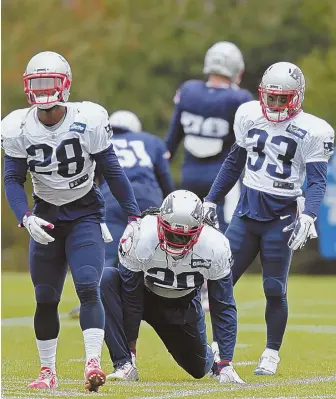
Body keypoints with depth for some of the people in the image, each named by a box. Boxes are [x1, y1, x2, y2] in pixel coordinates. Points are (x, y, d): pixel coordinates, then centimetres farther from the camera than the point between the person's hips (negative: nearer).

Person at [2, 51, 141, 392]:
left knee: (88, 288, -19)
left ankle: (93, 364, -24)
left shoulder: (88, 121, -16)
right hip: (46, 216, 3)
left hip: (85, 213, -3)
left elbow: (111, 171, -7)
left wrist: (134, 216, -6)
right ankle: (48, 371, 17)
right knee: (45, 298, 5)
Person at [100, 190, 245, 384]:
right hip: (145, 295, -2)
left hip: (183, 305, 2)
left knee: (199, 368, 5)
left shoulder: (215, 247, -28)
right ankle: (125, 364, -31)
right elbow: (130, 297, -23)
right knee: (107, 279, -34)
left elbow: (224, 307, -18)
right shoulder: (140, 238, -34)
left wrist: (226, 363, -21)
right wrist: (130, 349, -19)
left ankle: (215, 360, 46)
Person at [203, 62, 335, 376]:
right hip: (247, 210, 4)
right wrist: (211, 201, 16)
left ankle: (271, 354, 15)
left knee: (275, 289, 0)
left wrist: (307, 217, -25)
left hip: (281, 217, -4)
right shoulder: (249, 116, 5)